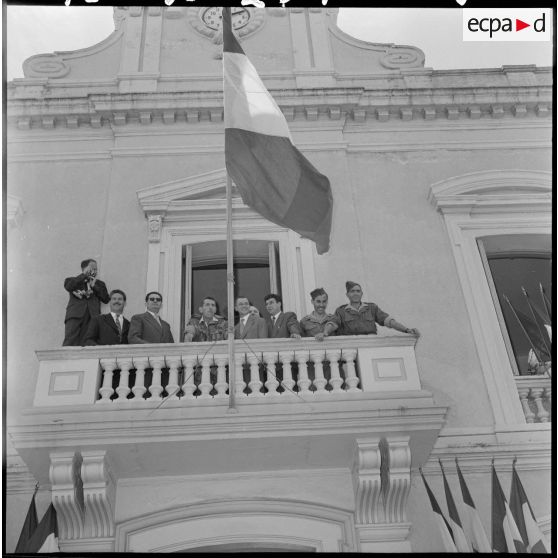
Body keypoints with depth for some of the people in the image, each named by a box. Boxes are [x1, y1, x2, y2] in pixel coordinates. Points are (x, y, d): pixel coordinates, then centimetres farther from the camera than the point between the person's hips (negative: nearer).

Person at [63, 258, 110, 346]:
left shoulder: (99, 284, 28)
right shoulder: (73, 280, 23)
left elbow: (106, 299, 13)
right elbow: (68, 286, -3)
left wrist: (94, 286, 7)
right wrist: (84, 275, 3)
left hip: (92, 316, 1)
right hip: (75, 315, -1)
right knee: (70, 342, -16)